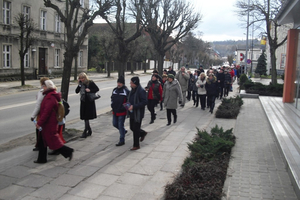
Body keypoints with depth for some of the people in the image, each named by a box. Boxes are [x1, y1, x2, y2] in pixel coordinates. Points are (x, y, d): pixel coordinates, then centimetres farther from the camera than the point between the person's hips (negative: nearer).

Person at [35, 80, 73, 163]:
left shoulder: (50, 98, -22)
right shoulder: (50, 96, 12)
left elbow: (46, 112, -25)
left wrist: (39, 123, -22)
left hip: (49, 124, -11)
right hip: (47, 124, 11)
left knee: (53, 141, -2)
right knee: (42, 141, 16)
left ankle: (68, 151, 7)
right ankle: (42, 159, 25)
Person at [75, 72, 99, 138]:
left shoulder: (90, 82, -8)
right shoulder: (81, 84, 8)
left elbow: (97, 89, -7)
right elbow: (76, 91, 3)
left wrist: (90, 90, -20)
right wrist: (79, 85, -9)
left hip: (89, 102, -6)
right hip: (83, 102, 6)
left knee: (87, 117, -6)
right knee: (85, 117, 11)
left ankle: (85, 132, -2)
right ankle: (89, 131, 25)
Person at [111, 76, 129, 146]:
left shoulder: (126, 91, -13)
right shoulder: (115, 90, 7)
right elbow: (112, 98, 18)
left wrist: (124, 107, -16)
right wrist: (113, 105, 6)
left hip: (122, 112, -7)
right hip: (115, 111, 7)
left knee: (121, 125, 0)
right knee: (115, 124, 16)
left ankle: (122, 140, 12)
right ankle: (124, 131, 43)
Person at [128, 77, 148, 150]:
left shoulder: (141, 91, -19)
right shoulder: (133, 90, 8)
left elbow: (144, 102, -22)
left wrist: (133, 106, -25)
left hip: (138, 113, -8)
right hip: (132, 113, 9)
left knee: (136, 129, 0)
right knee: (132, 127, 17)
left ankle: (136, 145, 14)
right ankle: (143, 133, 44)